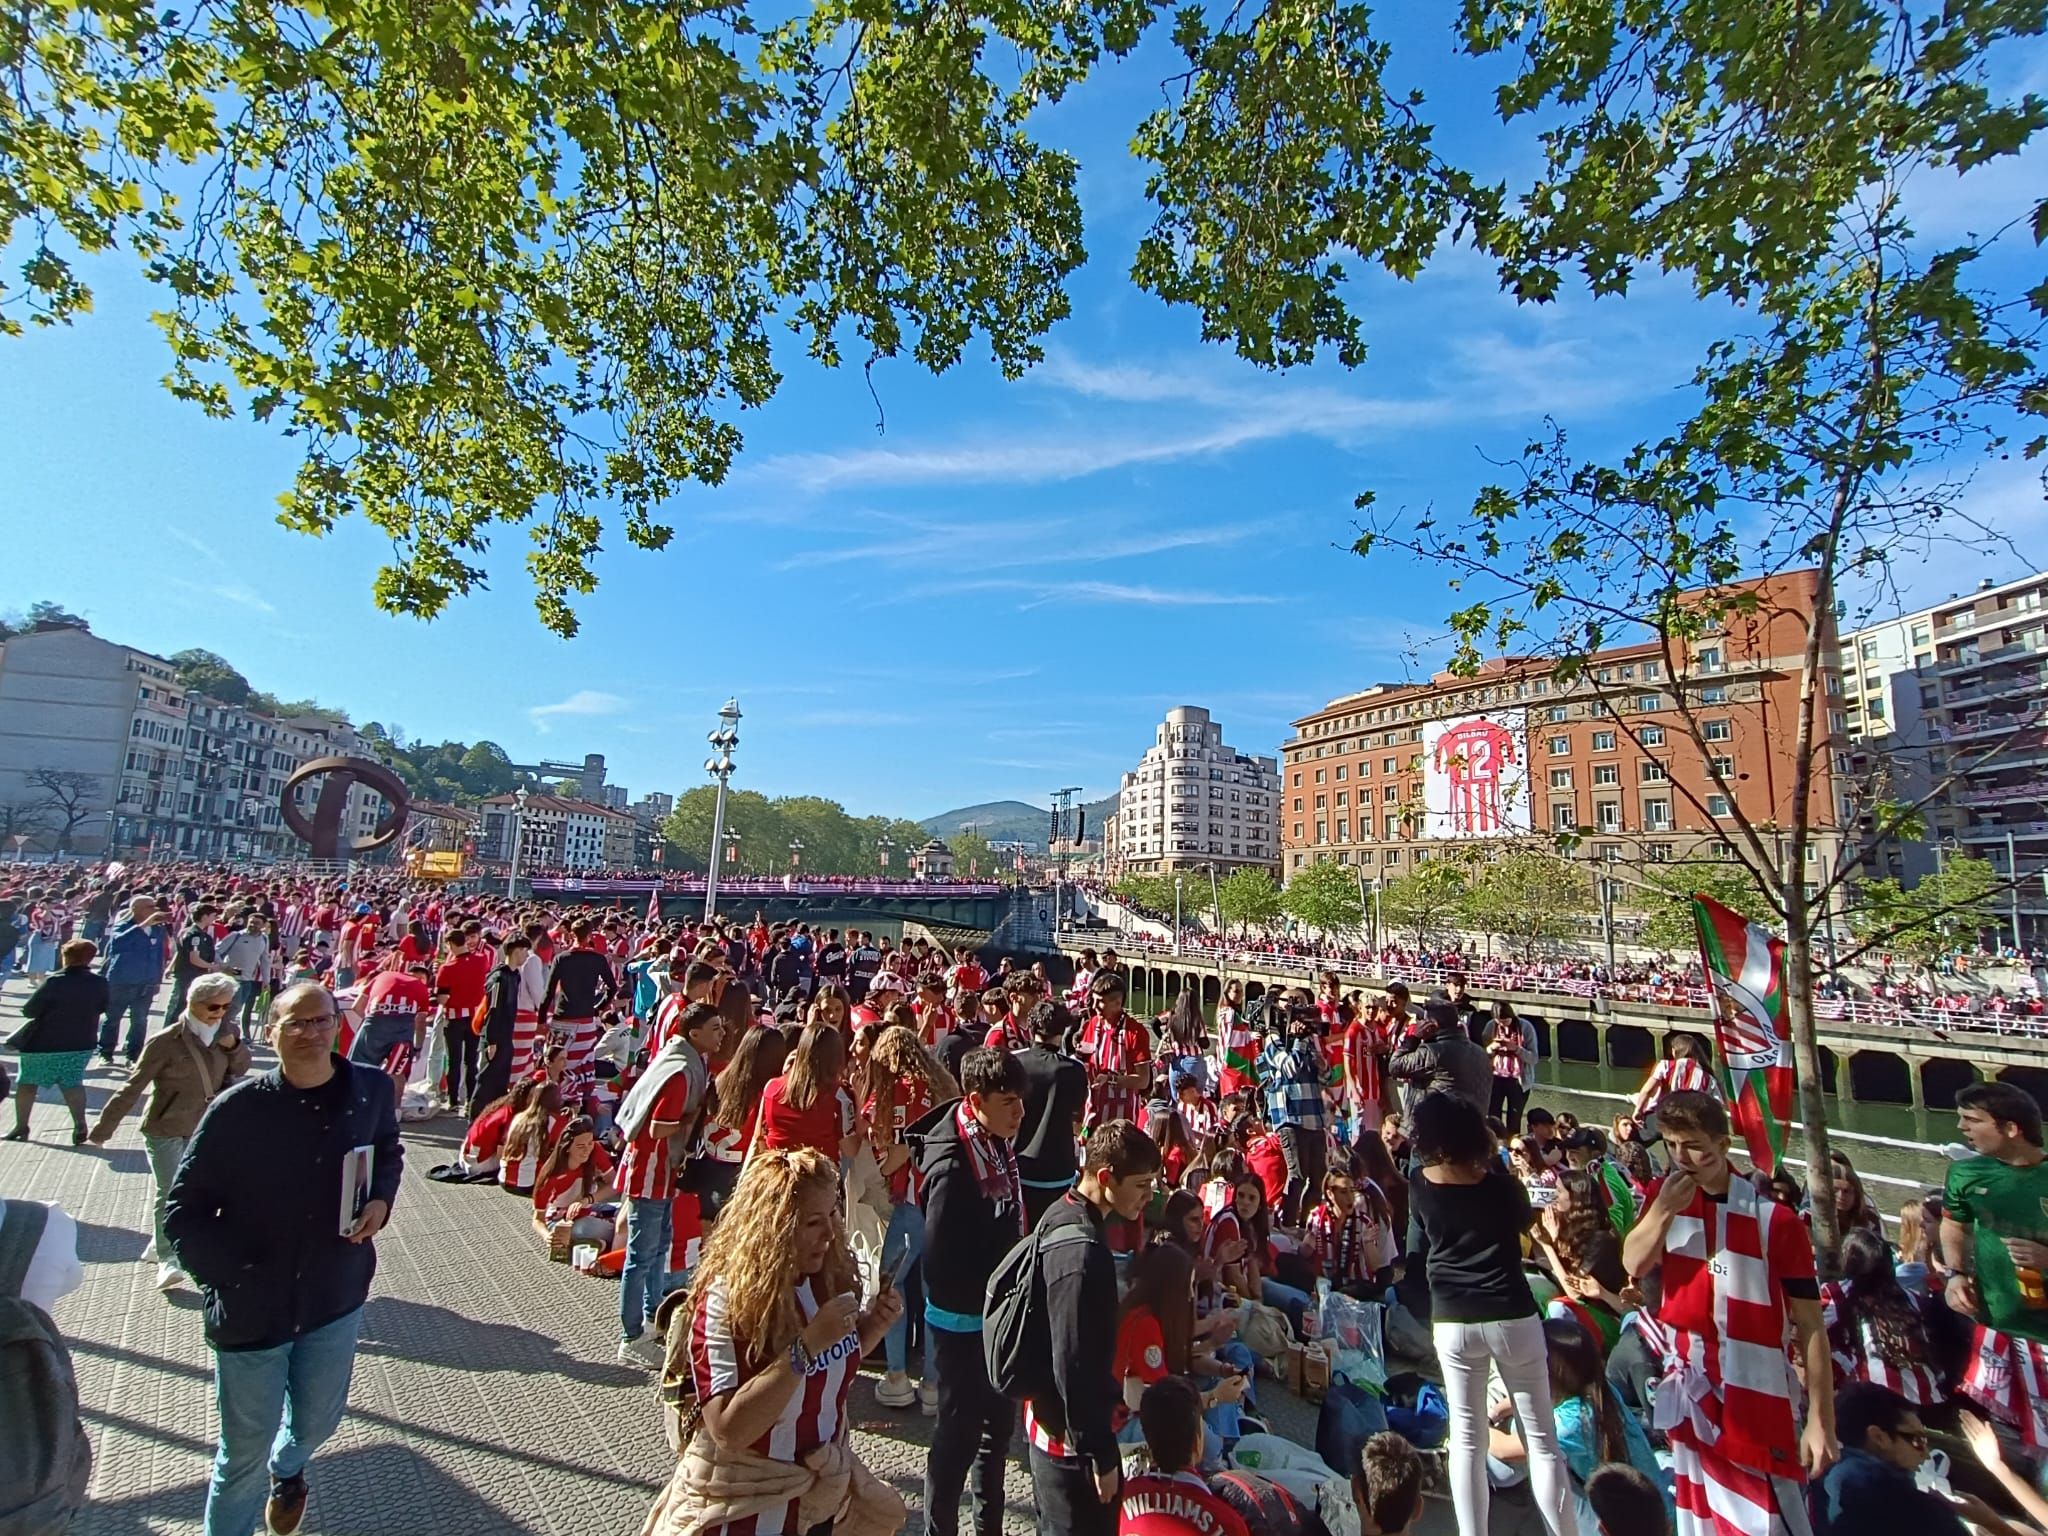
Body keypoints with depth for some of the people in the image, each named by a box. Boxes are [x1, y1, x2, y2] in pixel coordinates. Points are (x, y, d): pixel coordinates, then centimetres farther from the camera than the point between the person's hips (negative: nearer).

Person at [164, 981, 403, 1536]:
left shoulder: (370, 1090, -10)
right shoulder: (238, 1108, -19)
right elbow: (183, 1214, -9)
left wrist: (381, 1199, -8)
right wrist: (235, 1272, -18)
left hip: (336, 1299, 3)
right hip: (251, 1308, -3)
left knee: (317, 1421, 24)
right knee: (245, 1451, 14)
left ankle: (288, 1470, 59)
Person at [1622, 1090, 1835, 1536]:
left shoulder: (1775, 1221, -15)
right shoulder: (1665, 1197, -1)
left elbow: (1811, 1327, -11)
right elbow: (1634, 1264, -11)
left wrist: (1821, 1421, -12)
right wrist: (1664, 1208, -24)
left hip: (1757, 1401, -4)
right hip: (1689, 1392, 5)